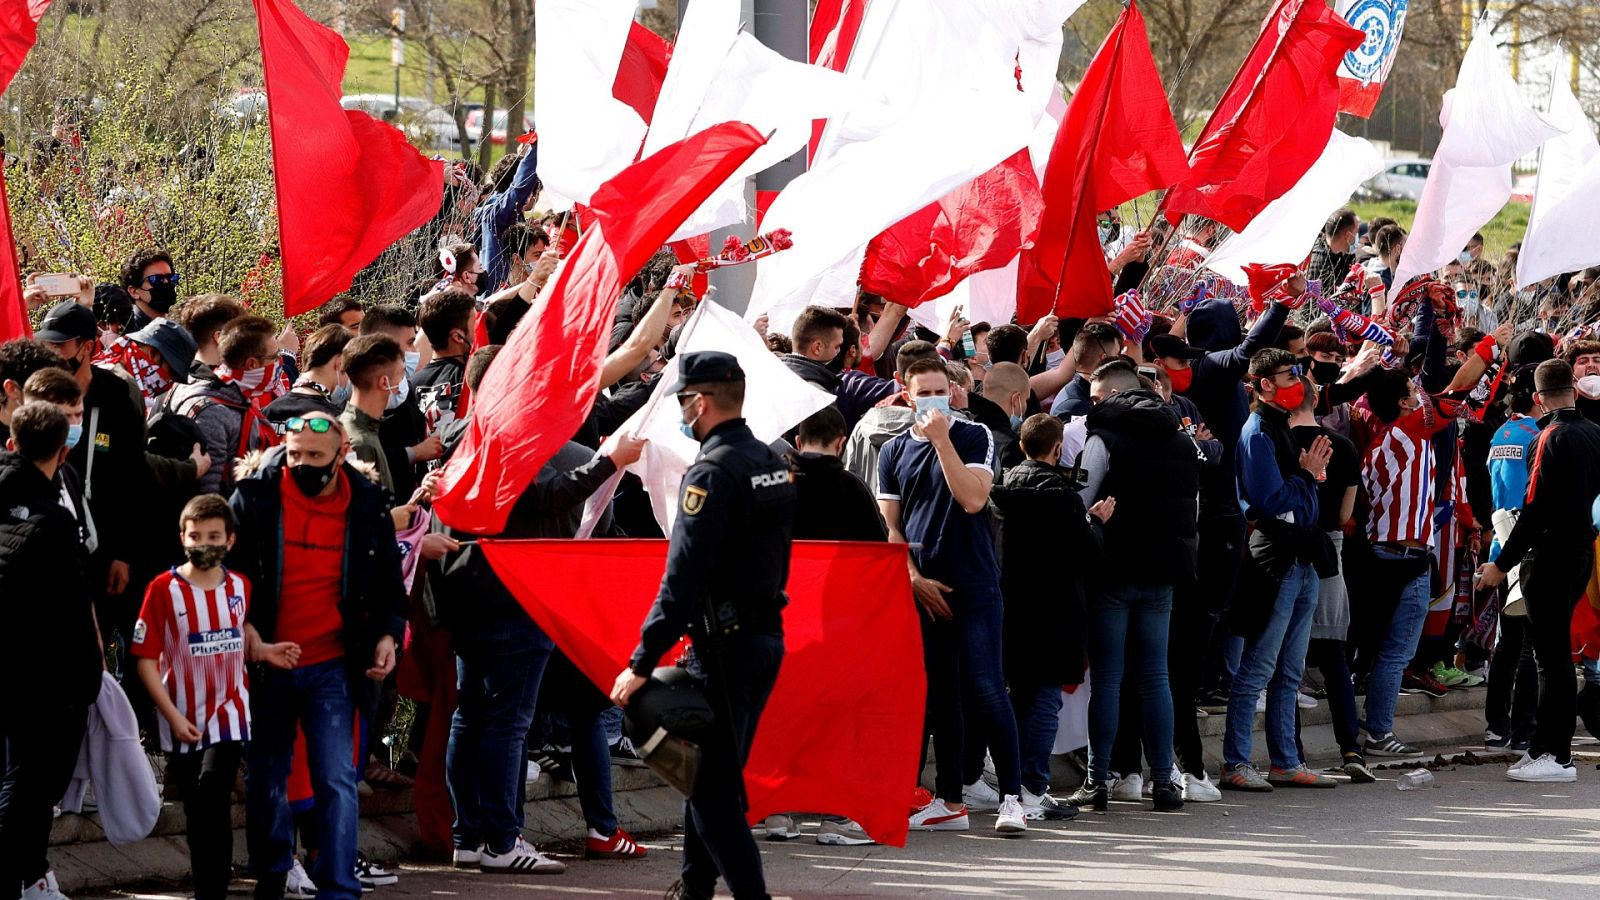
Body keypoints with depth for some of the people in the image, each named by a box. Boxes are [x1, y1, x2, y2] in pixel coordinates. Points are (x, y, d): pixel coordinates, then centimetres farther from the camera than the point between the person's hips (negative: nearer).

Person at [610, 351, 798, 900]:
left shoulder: (712, 473, -17)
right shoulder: (774, 464, 10)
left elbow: (683, 578, -21)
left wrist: (642, 664, -20)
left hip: (725, 646, -9)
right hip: (768, 638, 9)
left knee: (712, 788, -6)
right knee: (709, 769, 20)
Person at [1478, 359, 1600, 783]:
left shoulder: (1552, 438, -16)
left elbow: (1537, 509, -20)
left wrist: (1502, 563, -16)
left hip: (1552, 554, -8)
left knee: (1553, 656, -6)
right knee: (1554, 654, 14)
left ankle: (1557, 756, -6)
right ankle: (1545, 747, 18)